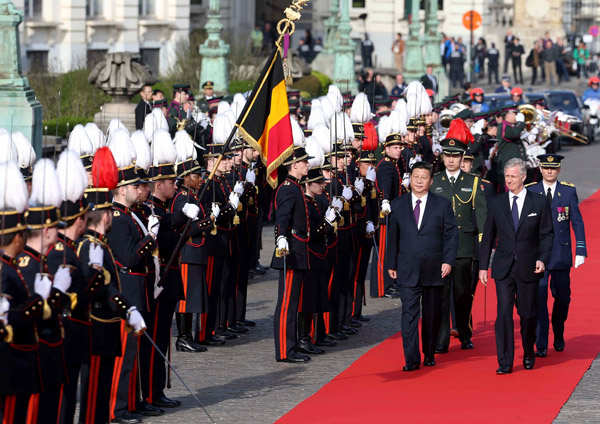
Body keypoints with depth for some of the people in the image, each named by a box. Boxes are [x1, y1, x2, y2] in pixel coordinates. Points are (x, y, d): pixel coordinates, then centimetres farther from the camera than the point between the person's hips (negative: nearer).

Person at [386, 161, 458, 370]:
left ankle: (429, 354, 25)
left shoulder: (443, 204, 3)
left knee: (432, 315, 9)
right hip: (407, 270, 0)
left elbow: (451, 235, 2)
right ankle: (411, 359, -10)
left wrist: (448, 261, -8)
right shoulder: (398, 205, 6)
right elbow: (393, 237, 10)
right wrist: (391, 264, 8)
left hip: (434, 269, 0)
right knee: (409, 313, -8)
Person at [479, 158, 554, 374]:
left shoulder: (539, 202, 1)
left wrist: (542, 259, -10)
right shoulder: (496, 203, 5)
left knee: (528, 314, 7)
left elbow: (547, 234, 3)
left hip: (528, 268, -1)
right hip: (503, 268, 1)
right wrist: (483, 265, 3)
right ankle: (505, 362, -6)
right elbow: (488, 236, 8)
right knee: (504, 312, -9)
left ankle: (528, 354, 31)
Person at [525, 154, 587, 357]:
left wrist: (580, 250, -3)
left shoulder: (569, 191, 3)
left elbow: (577, 222, 3)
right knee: (539, 298, -8)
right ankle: (541, 345, -6)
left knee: (562, 298, 9)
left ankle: (558, 336, 32)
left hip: (561, 255, 1)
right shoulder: (530, 192, 2)